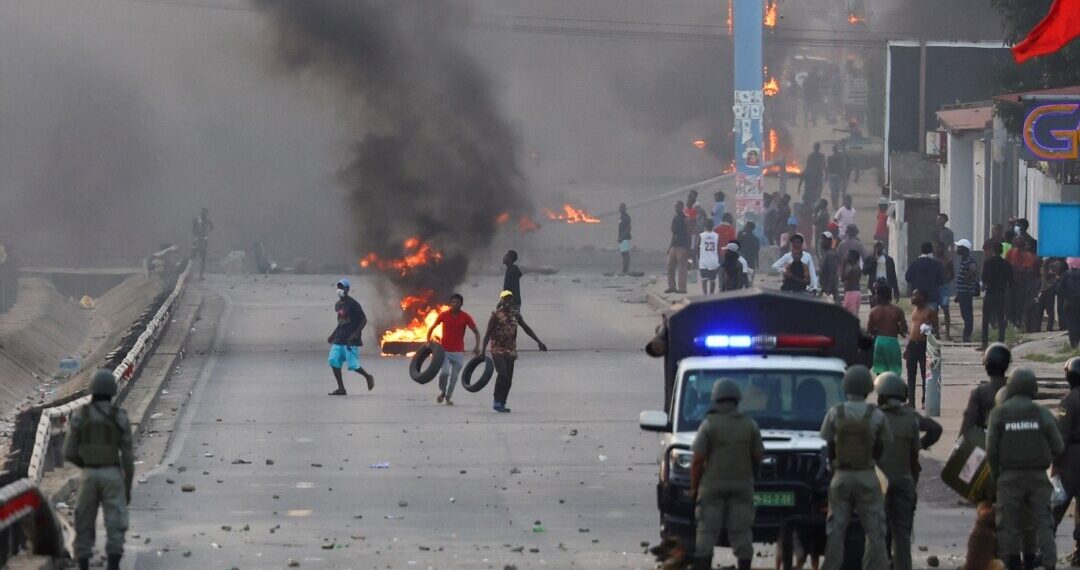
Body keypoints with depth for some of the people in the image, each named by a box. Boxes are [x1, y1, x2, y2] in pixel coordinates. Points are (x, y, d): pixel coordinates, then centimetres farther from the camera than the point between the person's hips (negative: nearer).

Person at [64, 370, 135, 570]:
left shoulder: (79, 416, -3)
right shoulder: (121, 418, -5)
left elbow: (69, 453, -1)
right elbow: (127, 456, -4)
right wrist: (128, 487, 6)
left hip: (89, 477, 1)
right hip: (112, 477, -1)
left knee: (84, 525, 14)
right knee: (115, 527, -2)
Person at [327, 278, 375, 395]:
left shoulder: (352, 304, -10)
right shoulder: (337, 305, 13)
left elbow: (364, 319, -10)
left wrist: (356, 333, -19)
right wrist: (333, 334, 17)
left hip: (350, 340, -7)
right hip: (339, 339, 7)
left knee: (353, 365, -7)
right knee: (333, 361, -5)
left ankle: (368, 377, 21)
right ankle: (341, 388, 2)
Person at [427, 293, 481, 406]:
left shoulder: (465, 317, -4)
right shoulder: (443, 315, -4)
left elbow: (476, 331, 1)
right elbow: (432, 328, 8)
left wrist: (477, 346, -13)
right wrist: (428, 342, -2)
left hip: (458, 352, 1)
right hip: (444, 350, -1)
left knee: (454, 375, 2)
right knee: (444, 372, -17)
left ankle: (448, 396, 19)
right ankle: (442, 392, 9)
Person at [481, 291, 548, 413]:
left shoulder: (515, 315, 11)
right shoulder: (496, 314, -4)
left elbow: (526, 328, 16)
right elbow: (488, 333, -7)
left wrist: (539, 342, 9)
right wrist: (483, 349, -16)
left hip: (511, 351, 5)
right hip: (498, 350, -5)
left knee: (508, 380, 3)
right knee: (502, 374, -21)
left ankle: (502, 404, 12)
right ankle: (497, 401, -11)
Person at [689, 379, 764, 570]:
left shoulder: (709, 424, -6)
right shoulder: (750, 425, 3)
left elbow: (698, 460, -8)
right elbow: (758, 458, 5)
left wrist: (694, 486, 0)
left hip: (712, 485, -2)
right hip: (742, 485, 2)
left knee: (706, 533, 0)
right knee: (741, 532, 3)